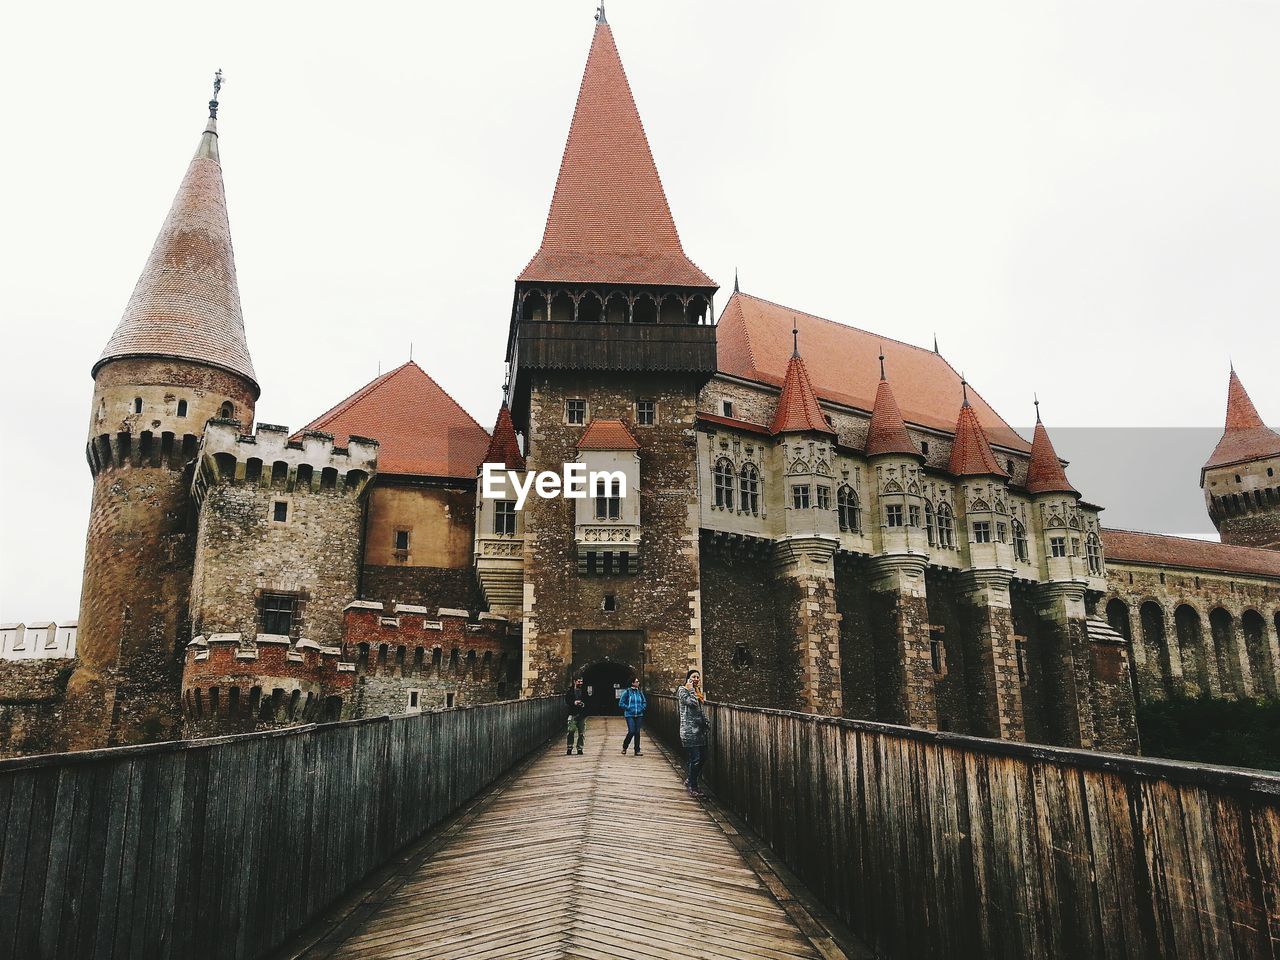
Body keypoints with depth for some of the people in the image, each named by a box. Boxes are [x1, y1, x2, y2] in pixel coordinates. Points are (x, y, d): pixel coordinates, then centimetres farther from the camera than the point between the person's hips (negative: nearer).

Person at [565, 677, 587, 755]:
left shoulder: (584, 692, 13)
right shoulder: (570, 691, 5)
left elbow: (588, 702, 14)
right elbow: (566, 702, 0)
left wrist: (584, 704, -6)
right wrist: (574, 703, -16)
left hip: (582, 714, 3)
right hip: (573, 714, -3)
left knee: (581, 733, 2)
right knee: (571, 731, -10)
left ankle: (580, 748, 9)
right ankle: (569, 748, -3)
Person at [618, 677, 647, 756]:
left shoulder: (640, 692, 9)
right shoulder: (627, 692, -4)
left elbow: (644, 703, 19)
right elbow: (621, 703, -2)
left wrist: (641, 708, 3)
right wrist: (628, 708, -9)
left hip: (639, 715, 4)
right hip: (629, 715, -4)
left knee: (637, 732, 3)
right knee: (631, 732, -11)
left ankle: (637, 750, 10)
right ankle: (624, 747, 13)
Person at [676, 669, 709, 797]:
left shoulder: (698, 691, 19)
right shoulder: (682, 690, -5)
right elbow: (693, 702, -19)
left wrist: (707, 722, 12)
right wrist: (691, 689, -9)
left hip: (700, 730, 8)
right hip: (689, 731, -8)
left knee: (703, 757, 9)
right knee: (695, 759, -9)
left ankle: (690, 781, 26)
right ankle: (693, 788, 2)